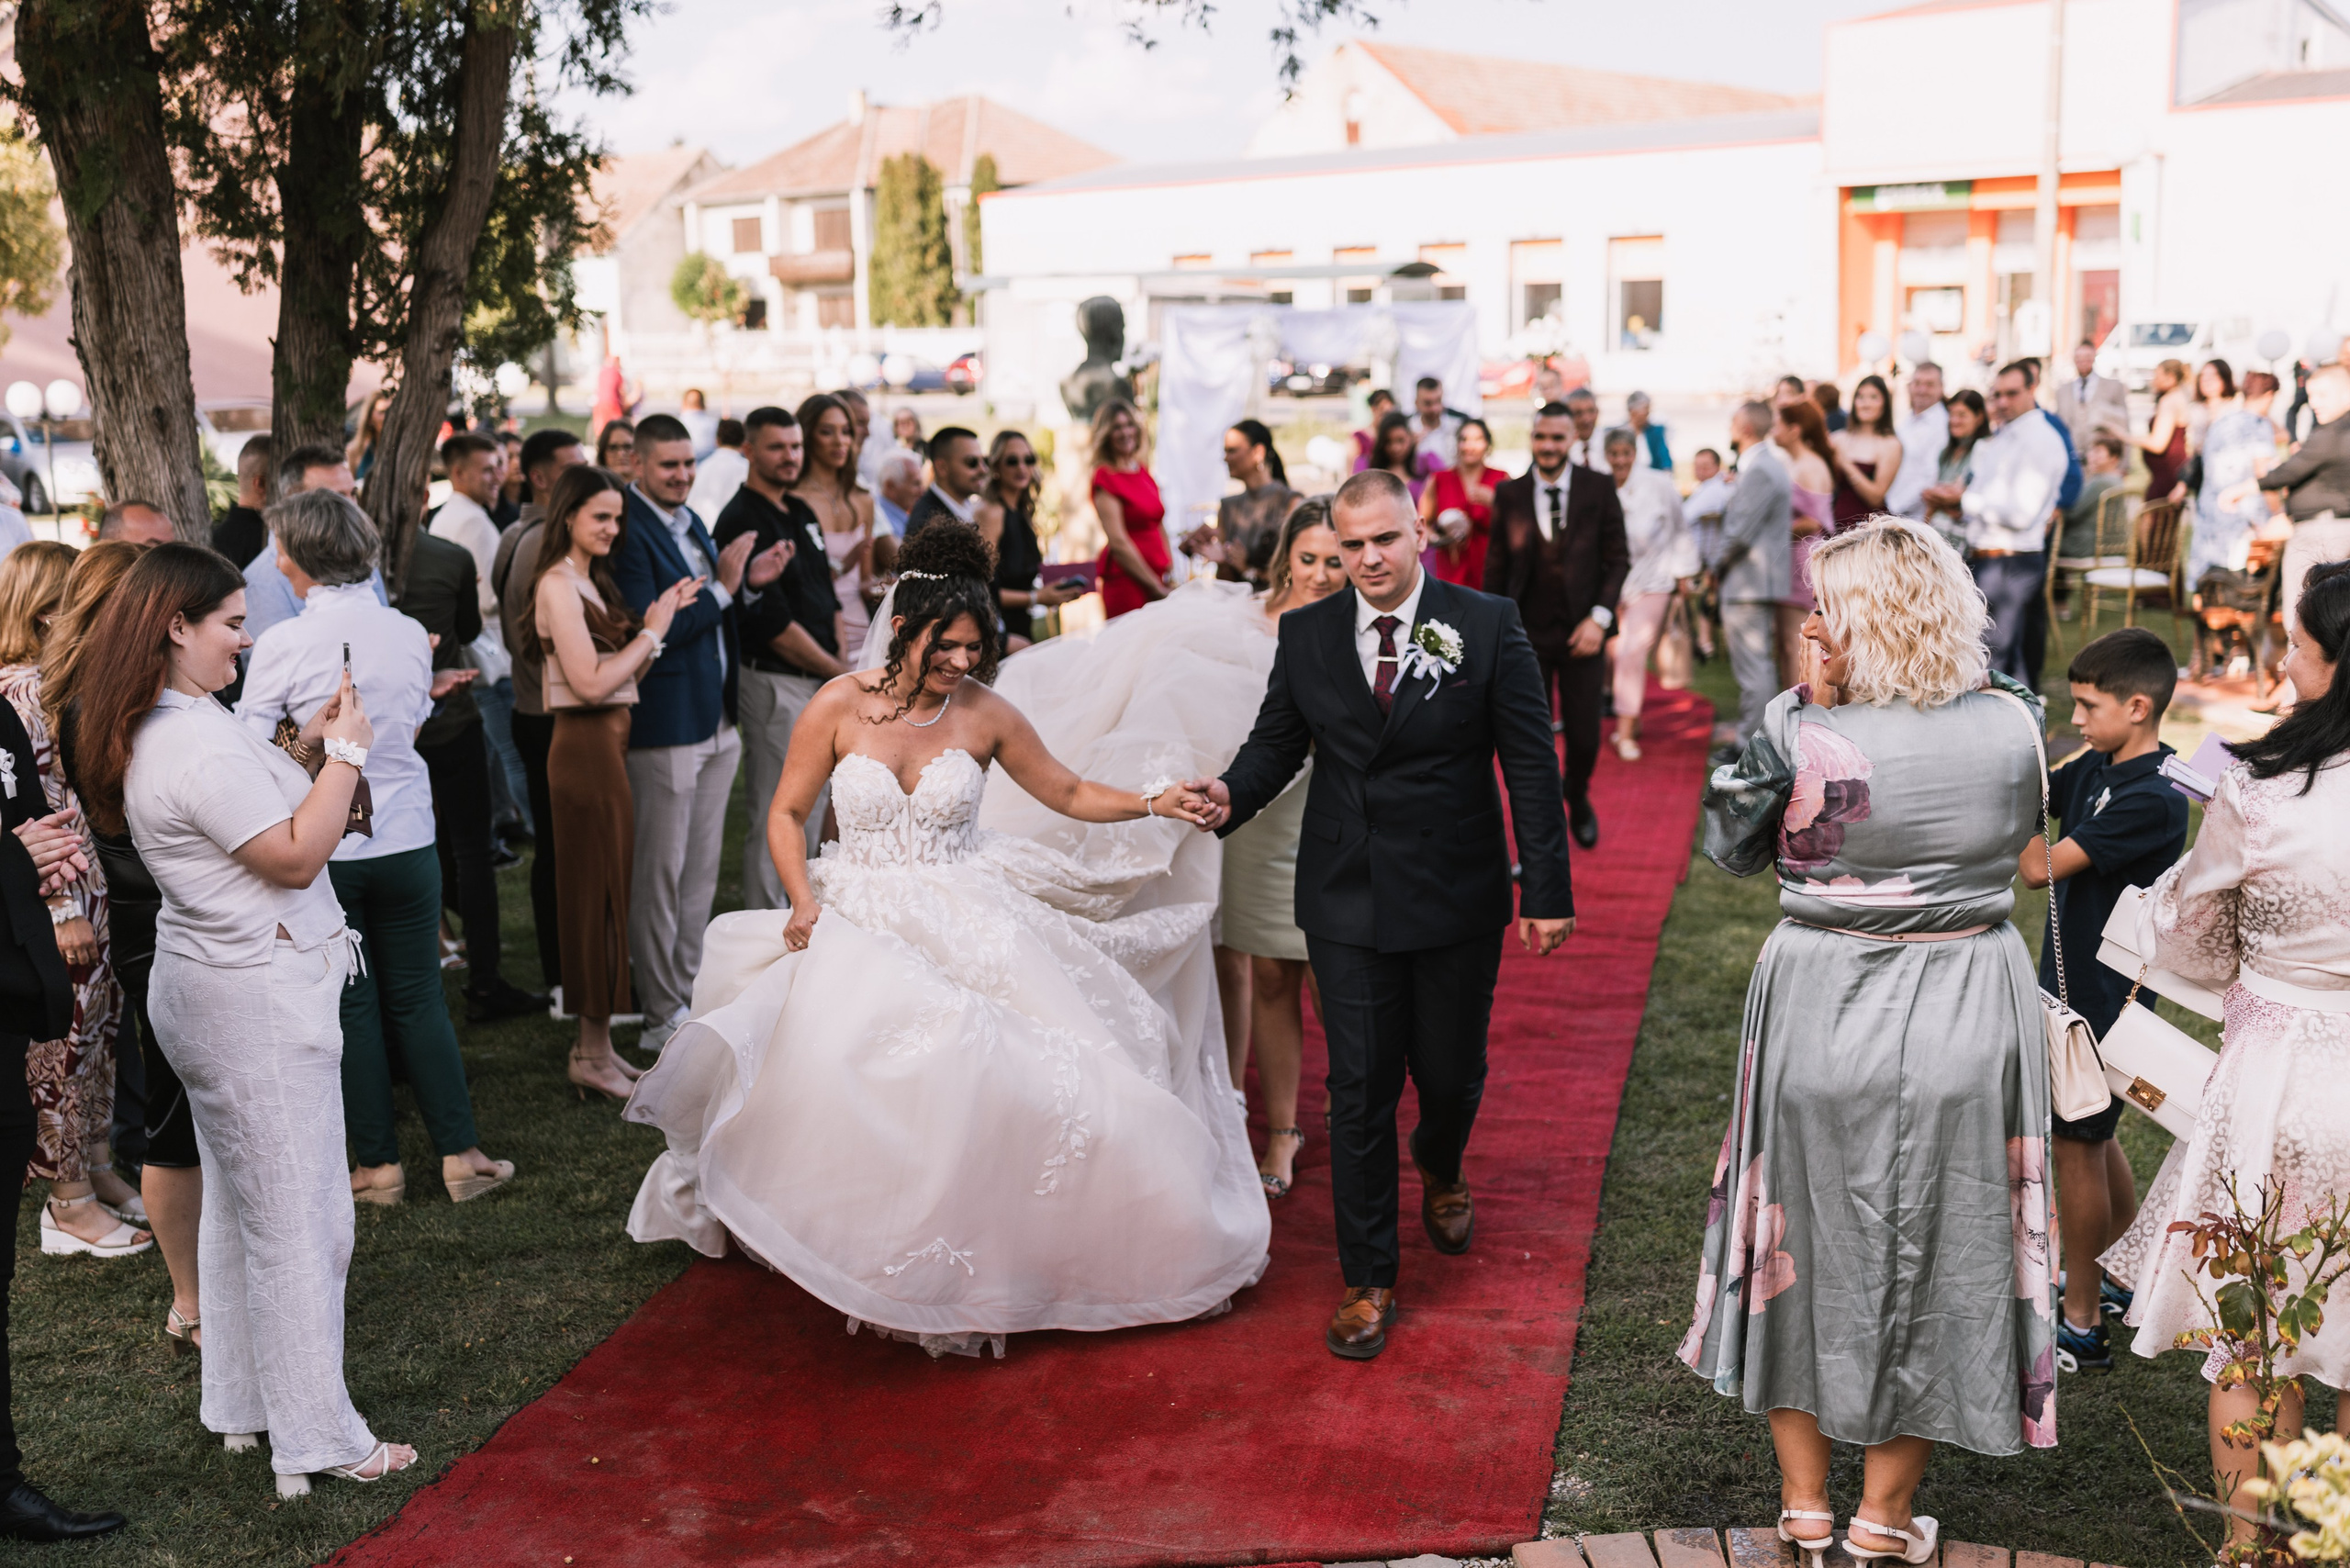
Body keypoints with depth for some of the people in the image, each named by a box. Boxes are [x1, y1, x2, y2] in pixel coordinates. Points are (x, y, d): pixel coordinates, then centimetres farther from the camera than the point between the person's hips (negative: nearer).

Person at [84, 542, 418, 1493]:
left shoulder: (151, 731, 9)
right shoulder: (199, 744, -24)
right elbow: (298, 855, -22)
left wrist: (305, 750, 7)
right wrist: (345, 752, -15)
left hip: (204, 988, 11)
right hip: (257, 999, -11)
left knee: (238, 1205, 20)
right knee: (299, 1221, -2)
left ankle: (242, 1405, 33)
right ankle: (318, 1441, 7)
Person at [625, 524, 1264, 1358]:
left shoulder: (986, 716, 0)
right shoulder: (839, 707, -3)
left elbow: (1071, 794, 10)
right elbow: (787, 814, 5)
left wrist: (1154, 803, -5)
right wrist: (804, 902, -10)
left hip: (966, 926, 1)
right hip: (860, 927, -1)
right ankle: (887, 1265, -2)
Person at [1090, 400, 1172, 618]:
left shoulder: (1144, 473, 16)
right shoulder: (1105, 477, -6)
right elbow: (1118, 542, -12)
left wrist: (1171, 571, 8)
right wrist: (1156, 588, -10)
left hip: (1155, 580, 7)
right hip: (1126, 582, -7)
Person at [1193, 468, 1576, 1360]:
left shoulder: (1487, 626, -6)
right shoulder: (1306, 635, 1)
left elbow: (1530, 764, -5)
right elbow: (1277, 741, 9)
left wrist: (1547, 891, -8)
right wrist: (1232, 797, -14)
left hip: (1457, 898, -1)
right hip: (1348, 900, 1)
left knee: (1450, 1072, 13)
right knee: (1360, 1089, 3)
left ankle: (1439, 1171, 50)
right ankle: (1368, 1283, 16)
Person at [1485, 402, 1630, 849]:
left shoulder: (1599, 488, -1)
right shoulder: (1508, 493, 1)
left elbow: (1617, 557, 1)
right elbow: (1496, 565, 6)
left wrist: (1599, 618, -9)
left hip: (1582, 631, 0)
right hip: (1526, 633, 0)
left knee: (1584, 736, 3)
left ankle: (1577, 798, 36)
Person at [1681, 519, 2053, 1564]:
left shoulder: (1802, 733, -18)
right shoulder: (2013, 723, -8)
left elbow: (1733, 850, -3)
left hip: (1826, 1016, -2)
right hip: (1968, 1018, 2)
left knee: (1810, 1240, 16)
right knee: (1937, 1252, 16)